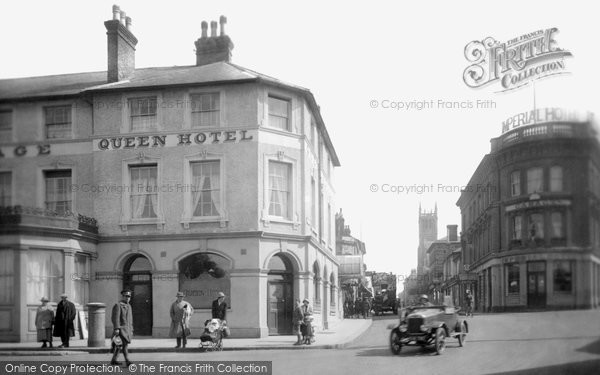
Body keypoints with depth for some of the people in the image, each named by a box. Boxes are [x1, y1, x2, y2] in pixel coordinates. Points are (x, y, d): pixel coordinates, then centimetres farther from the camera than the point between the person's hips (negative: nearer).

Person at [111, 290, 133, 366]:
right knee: (124, 344, -16)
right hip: (120, 329, -9)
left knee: (119, 345, 13)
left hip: (127, 329, 9)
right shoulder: (117, 305, -9)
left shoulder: (129, 306, 17)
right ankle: (127, 361, -21)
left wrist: (131, 330, 19)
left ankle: (113, 360, 21)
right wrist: (116, 328, -24)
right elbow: (115, 318, -17)